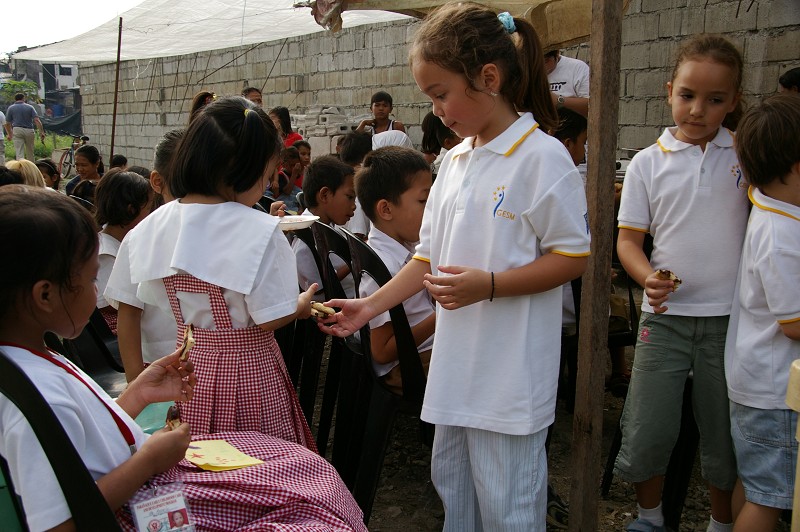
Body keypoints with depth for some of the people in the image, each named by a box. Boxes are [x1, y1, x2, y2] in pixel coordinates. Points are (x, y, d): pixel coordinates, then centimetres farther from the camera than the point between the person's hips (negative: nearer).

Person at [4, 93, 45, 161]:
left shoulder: (11, 108, 6)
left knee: (19, 153, -7)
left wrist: (9, 134, 22)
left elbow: (7, 124, 8)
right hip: (29, 130, 1)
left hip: (17, 130, -1)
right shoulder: (30, 107, 7)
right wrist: (41, 132, -6)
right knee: (30, 153, 15)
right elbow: (37, 120, -6)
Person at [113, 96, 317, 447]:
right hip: (247, 370, -6)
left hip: (190, 365, 6)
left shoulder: (154, 226, -3)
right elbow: (270, 318, -18)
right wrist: (302, 305, 2)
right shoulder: (259, 232, -21)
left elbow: (154, 300, 5)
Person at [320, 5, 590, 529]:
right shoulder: (455, 162, 9)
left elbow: (573, 257, -13)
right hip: (456, 365, 8)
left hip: (511, 373, -7)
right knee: (452, 485, 20)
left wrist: (488, 285, -22)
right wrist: (370, 305, 5)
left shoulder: (542, 157, -13)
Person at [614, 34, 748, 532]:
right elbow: (628, 239, 1)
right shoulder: (648, 163, 1)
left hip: (730, 318, 0)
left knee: (726, 436, 11)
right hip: (665, 315, 0)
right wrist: (649, 278, -17)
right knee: (647, 434, 4)